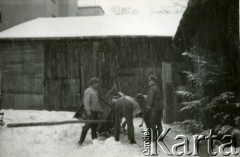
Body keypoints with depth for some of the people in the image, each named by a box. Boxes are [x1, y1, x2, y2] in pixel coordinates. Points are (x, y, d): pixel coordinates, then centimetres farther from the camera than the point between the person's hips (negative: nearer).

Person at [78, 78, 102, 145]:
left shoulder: (95, 91, 17)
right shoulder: (88, 91, -13)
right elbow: (86, 102, -20)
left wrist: (99, 109, 23)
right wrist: (88, 110, -27)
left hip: (95, 111, 9)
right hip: (90, 111, -9)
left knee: (95, 125, 11)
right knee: (88, 125, -12)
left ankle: (94, 139, 22)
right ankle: (81, 140, -9)